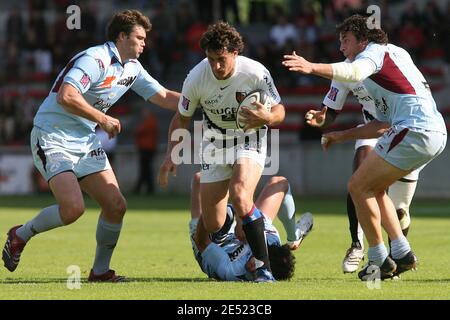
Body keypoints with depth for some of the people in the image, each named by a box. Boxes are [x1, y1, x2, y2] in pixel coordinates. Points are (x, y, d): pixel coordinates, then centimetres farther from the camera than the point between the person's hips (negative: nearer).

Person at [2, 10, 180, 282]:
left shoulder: (132, 68, 9)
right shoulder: (95, 60, -20)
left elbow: (164, 97, 18)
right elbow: (66, 97, -32)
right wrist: (103, 119, -25)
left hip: (87, 142, 9)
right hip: (53, 139, -9)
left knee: (116, 205, -3)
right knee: (73, 208, -23)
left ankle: (101, 270, 13)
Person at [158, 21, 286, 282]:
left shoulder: (256, 73, -23)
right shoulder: (196, 78, -18)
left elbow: (279, 110, -10)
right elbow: (182, 118, -1)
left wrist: (267, 117, -33)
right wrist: (171, 155, -11)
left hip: (250, 139, -3)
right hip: (215, 142, 3)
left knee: (240, 197, -31)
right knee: (212, 225, -3)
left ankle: (264, 268, -25)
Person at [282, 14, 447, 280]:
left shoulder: (376, 50, 1)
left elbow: (355, 72, -25)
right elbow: (383, 125, 28)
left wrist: (313, 67, -35)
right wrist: (343, 136, 28)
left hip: (414, 131, -10)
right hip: (435, 132, 10)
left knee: (359, 186, -4)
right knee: (373, 188, 20)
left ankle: (380, 260, 1)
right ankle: (402, 253, 15)